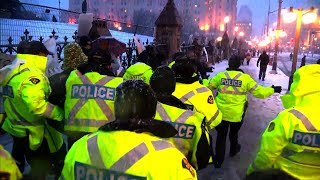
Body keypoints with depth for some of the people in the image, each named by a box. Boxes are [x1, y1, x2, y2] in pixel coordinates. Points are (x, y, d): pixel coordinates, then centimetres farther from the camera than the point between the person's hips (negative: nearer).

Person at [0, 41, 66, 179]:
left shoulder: (13, 72, 4)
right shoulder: (33, 76, -28)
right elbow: (36, 105, -40)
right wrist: (60, 113, -32)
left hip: (16, 128, 10)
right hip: (35, 134, -10)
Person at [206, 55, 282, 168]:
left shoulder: (220, 75, -9)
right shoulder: (245, 77, -12)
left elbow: (208, 86, 3)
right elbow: (259, 92, -8)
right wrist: (273, 90, 8)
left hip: (221, 112, 0)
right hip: (236, 113, 0)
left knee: (221, 135, 14)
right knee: (234, 133, 25)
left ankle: (218, 159, 20)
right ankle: (233, 150, 51)